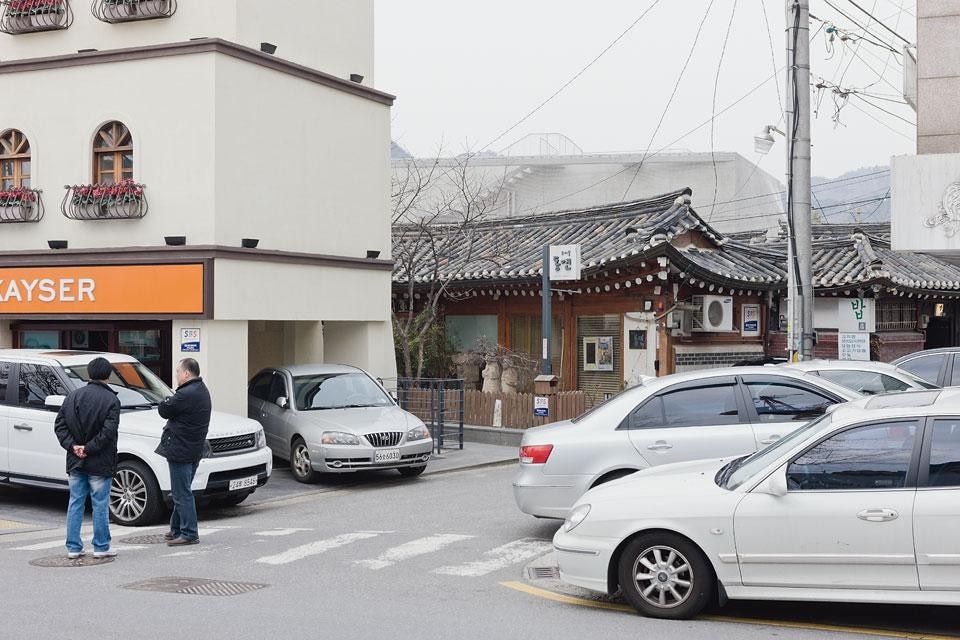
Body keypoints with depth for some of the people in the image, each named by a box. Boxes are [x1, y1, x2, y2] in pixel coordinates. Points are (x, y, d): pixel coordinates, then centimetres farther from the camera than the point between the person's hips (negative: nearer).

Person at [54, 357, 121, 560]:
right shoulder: (111, 400, -10)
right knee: (100, 505, 3)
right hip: (100, 463, -4)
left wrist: (73, 446, -5)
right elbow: (108, 431, -19)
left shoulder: (73, 396, 5)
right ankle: (101, 547, 8)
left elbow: (59, 424, 1)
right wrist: (89, 448, -13)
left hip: (75, 462, 4)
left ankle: (73, 547, 12)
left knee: (75, 503, 11)